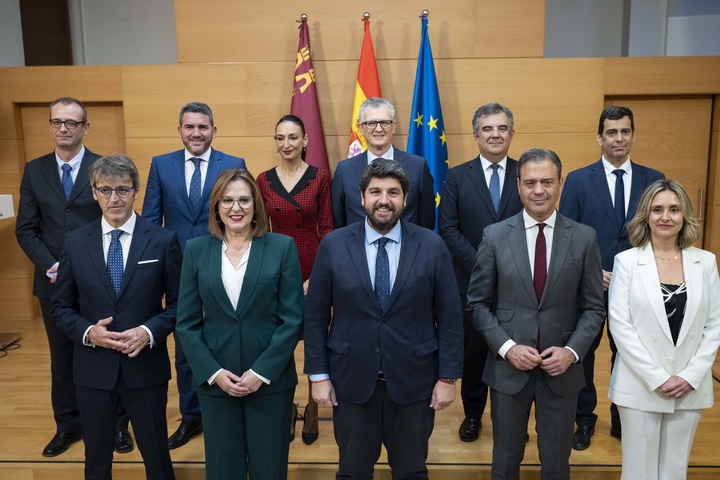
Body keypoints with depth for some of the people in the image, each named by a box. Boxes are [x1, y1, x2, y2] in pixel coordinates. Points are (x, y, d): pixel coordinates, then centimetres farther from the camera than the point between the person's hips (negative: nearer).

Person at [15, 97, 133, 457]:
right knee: (62, 359, 14)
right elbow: (26, 229, 3)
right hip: (54, 283, 3)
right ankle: (67, 425, 30)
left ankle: (117, 424, 25)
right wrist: (50, 266, -10)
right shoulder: (34, 170, 5)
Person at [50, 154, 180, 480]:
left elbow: (178, 303, -3)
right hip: (93, 367, 2)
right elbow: (60, 306, 5)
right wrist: (88, 331, -13)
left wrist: (150, 331, -18)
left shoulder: (163, 240, -7)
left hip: (146, 366, -1)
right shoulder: (75, 242, -1)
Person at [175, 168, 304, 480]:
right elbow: (186, 322, 2)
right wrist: (213, 372, -8)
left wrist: (262, 372, -12)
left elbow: (293, 319, -6)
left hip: (271, 380, -1)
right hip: (215, 381, 2)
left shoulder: (282, 247, -3)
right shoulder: (196, 250, 2)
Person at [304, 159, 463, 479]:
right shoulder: (333, 245, -5)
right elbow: (315, 315, -1)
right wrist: (318, 374, -3)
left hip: (413, 381, 0)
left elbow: (450, 317, -3)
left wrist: (448, 377, -4)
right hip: (351, 381, 1)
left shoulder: (432, 246, -6)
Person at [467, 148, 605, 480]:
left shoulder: (584, 238, -3)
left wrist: (572, 350, -13)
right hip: (508, 368, 0)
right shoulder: (495, 236, -4)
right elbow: (478, 303, -1)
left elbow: (594, 307, 1)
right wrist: (507, 347, -13)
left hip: (562, 370, 1)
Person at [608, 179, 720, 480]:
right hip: (640, 385, -2)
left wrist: (691, 376, -7)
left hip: (690, 387, 2)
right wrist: (656, 378, -13)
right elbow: (619, 325, -9)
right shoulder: (627, 261, -6)